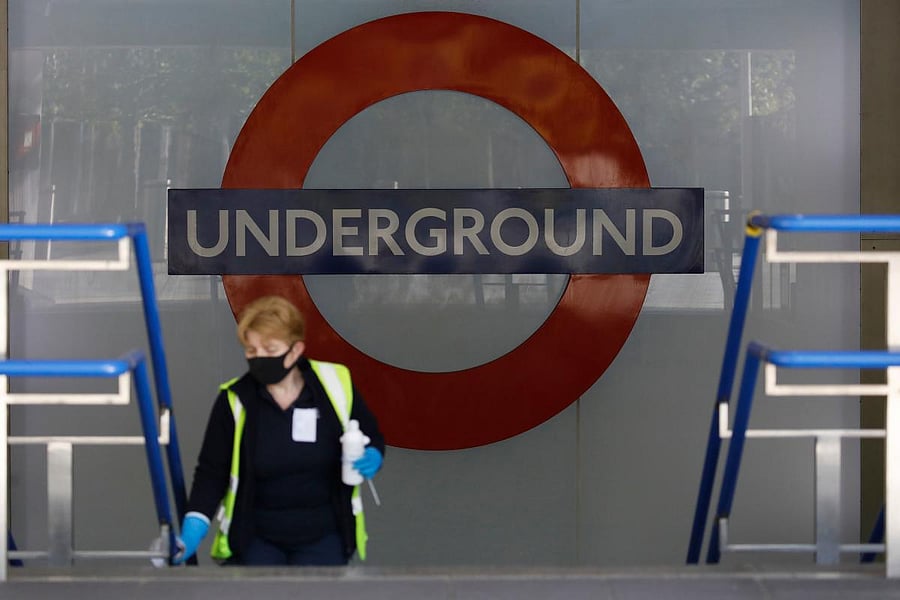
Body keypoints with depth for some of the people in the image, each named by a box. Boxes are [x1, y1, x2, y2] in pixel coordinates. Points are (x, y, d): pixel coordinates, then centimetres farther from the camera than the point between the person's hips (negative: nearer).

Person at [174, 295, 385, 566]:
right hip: (256, 536, 0)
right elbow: (212, 470, -2)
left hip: (322, 535, 0)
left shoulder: (334, 384, -7)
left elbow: (372, 437, 8)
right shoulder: (234, 400, -8)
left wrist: (372, 458, -13)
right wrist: (195, 524, -16)